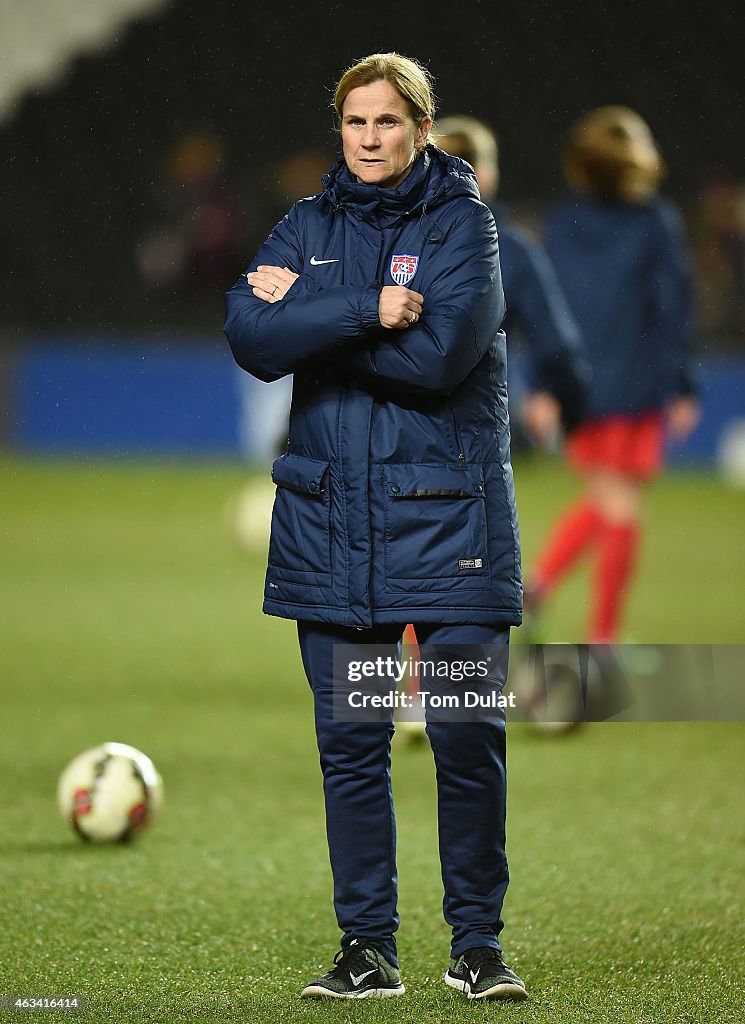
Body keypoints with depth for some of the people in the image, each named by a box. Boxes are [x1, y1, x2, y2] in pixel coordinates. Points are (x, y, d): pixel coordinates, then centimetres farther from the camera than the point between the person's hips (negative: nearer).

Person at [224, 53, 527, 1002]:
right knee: (349, 745, 5)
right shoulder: (305, 228, 8)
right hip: (330, 520, 3)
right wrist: (362, 312, -20)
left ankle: (477, 944, 8)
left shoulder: (461, 223, -3)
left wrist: (305, 313, -9)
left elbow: (434, 355, -17)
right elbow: (250, 337, -8)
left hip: (446, 520, -3)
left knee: (468, 740, -4)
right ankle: (367, 948, 12)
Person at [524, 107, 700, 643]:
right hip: (636, 387, -5)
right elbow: (673, 309, -9)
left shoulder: (561, 225, 4)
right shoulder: (657, 223, -8)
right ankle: (603, 634, 2)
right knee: (620, 504, 2)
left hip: (575, 386, 5)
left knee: (602, 496, 20)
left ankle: (540, 577, -3)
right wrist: (683, 388, -4)